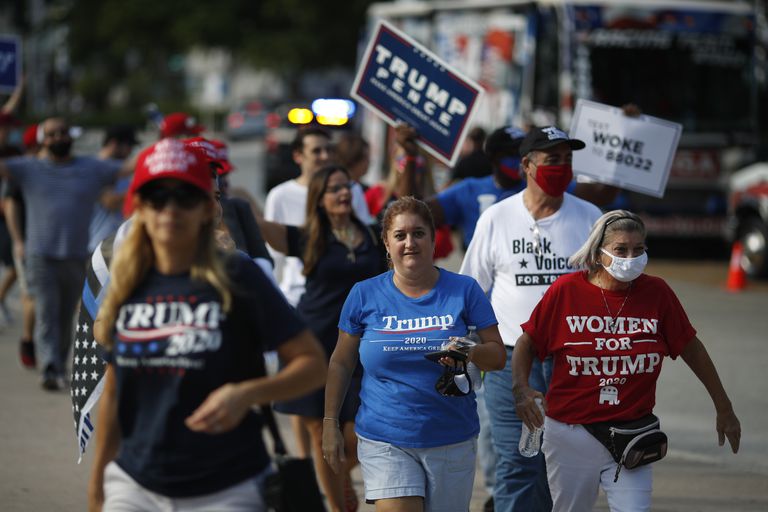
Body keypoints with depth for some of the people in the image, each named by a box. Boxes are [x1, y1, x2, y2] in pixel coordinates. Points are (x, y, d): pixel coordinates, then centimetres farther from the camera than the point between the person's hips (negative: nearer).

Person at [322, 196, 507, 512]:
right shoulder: (365, 295, 2)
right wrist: (330, 424, 7)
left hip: (452, 443, 1)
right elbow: (341, 363, 10)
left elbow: (498, 355, 2)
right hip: (384, 443, -1)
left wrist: (468, 353, -19)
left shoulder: (464, 290, 2)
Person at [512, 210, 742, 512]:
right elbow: (527, 344, 3)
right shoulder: (566, 290, -7)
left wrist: (723, 409, 10)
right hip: (570, 436, 0)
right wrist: (521, 388, -14)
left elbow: (692, 350, 5)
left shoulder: (656, 292, -4)